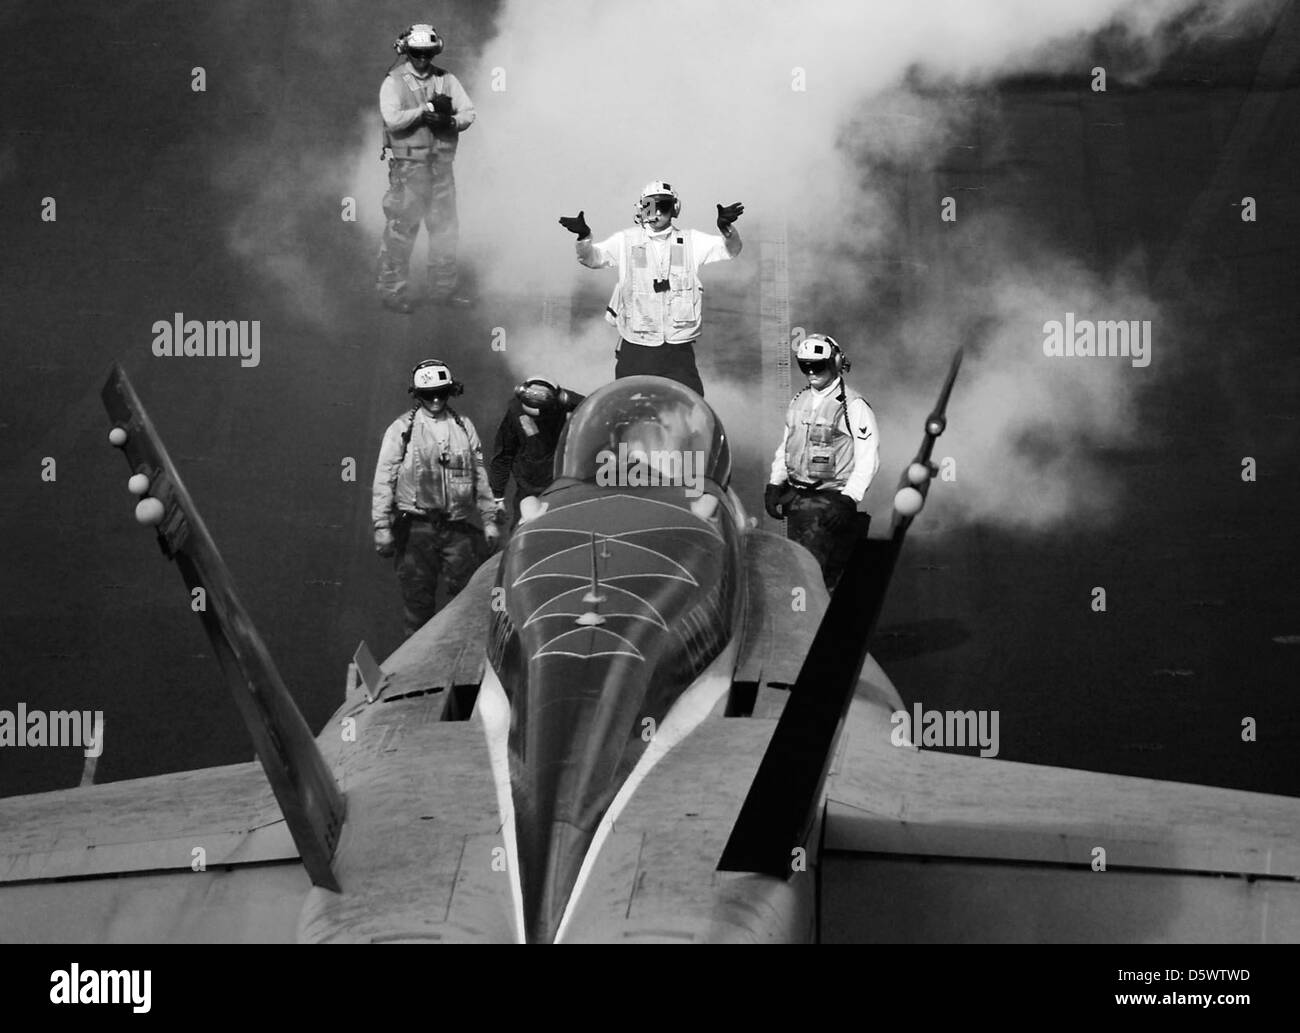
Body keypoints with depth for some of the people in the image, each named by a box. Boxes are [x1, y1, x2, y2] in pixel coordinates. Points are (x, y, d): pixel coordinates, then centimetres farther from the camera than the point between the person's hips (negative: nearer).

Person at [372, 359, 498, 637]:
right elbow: (384, 479, 1)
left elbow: (480, 475, 15)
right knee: (419, 600, 0)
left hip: (458, 528, 2)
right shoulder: (402, 429, 1)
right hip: (416, 528, -2)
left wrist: (489, 520, 12)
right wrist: (382, 526, -4)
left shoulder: (463, 426, 11)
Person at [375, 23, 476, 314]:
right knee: (401, 229, -5)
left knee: (446, 228, 9)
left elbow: (468, 113, 3)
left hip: (441, 166, 5)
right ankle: (392, 291, 1)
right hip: (408, 165, -5)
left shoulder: (446, 80, 9)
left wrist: (450, 120, -16)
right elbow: (392, 119, -17)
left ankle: (443, 289, 19)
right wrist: (426, 109, -18)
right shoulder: (394, 82, -3)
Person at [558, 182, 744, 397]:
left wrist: (727, 228, -23)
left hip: (679, 348, 0)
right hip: (636, 348, 0)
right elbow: (592, 258, -3)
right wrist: (583, 238, -25)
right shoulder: (626, 240, 4)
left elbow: (730, 249, 0)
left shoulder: (690, 241, 6)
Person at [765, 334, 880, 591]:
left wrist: (848, 500, -17)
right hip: (796, 497, 7)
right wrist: (775, 484, 13)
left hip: (831, 497, -7)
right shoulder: (798, 402, 15)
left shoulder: (854, 406, -7)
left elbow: (868, 459, -10)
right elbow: (784, 447, 25)